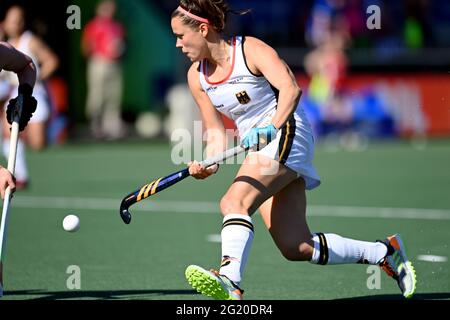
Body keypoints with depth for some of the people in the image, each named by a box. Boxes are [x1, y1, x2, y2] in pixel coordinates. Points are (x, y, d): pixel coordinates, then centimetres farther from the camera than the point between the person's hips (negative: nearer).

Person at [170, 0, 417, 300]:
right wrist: (209, 165, -10)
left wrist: (271, 128, -39)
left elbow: (291, 89, -25)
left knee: (234, 202, -30)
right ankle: (385, 251, 12)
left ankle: (230, 281, -47)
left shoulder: (251, 50, -11)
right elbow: (216, 133, 10)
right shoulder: (197, 76, 9)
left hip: (287, 133, -7)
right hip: (258, 149, 7)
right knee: (296, 247, -2)